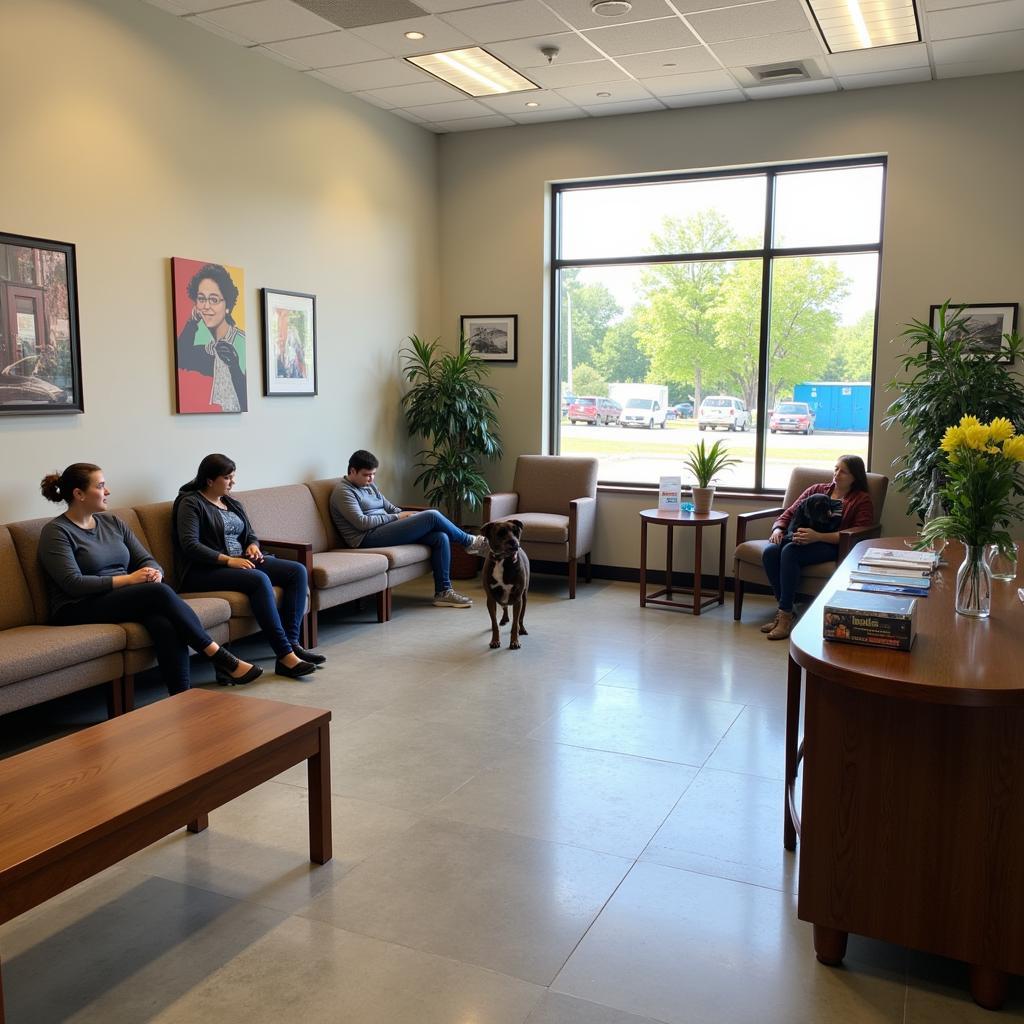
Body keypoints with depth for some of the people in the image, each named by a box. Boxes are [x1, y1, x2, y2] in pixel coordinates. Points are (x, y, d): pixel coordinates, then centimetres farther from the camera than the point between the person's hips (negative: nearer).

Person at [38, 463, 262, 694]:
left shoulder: (112, 522, 16)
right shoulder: (56, 532, -4)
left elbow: (147, 560, 15)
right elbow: (73, 584, -15)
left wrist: (154, 572, -10)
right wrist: (128, 579, -19)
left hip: (121, 599, 6)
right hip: (78, 610, -6)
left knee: (164, 623, -31)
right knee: (159, 593, -29)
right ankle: (221, 658, -22)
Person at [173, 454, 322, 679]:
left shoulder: (232, 503, 19)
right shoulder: (191, 503, -4)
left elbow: (250, 534, 23)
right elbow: (189, 544, -17)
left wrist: (253, 546, -1)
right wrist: (228, 560, -22)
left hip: (240, 562, 8)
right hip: (205, 570, -8)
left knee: (297, 571, -12)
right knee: (259, 579, -35)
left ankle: (291, 643, -21)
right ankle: (285, 656, -36)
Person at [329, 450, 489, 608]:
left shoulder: (369, 485, 21)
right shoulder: (343, 491, -7)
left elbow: (389, 507, 24)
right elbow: (362, 522, -17)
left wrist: (405, 515, 2)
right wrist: (396, 517, -12)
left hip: (384, 530, 9)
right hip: (369, 538, -9)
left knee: (441, 537, -11)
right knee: (432, 516, -17)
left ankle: (443, 592, -8)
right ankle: (470, 542, 5)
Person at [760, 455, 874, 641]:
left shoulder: (862, 500, 7)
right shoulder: (817, 490, 22)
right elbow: (788, 514, 19)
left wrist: (818, 536, -21)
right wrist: (778, 529, -6)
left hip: (831, 547, -5)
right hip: (801, 538, 5)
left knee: (790, 551, -35)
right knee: (770, 551, -28)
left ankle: (786, 614, -29)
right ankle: (783, 608, -19)